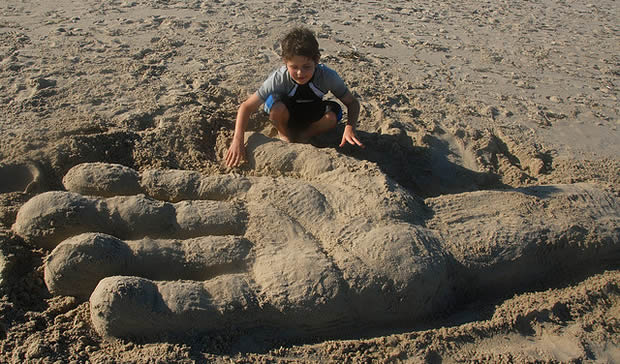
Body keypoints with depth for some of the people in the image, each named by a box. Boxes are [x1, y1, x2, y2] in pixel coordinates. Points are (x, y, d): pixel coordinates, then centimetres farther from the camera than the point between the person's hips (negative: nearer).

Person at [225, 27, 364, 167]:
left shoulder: (327, 76, -28)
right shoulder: (278, 78, -31)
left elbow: (352, 102, -17)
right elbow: (247, 106, -28)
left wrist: (350, 127, -38)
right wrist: (238, 140, -41)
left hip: (311, 116, 1)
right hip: (287, 114, -1)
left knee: (333, 115, -32)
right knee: (276, 105, -37)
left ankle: (302, 137, -5)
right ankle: (284, 134, -3)